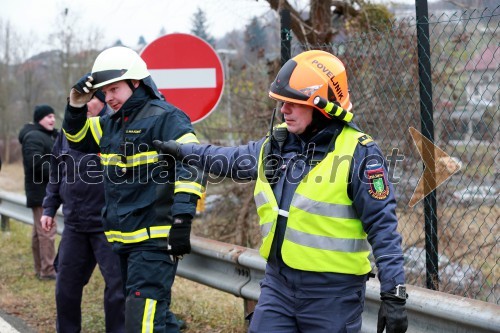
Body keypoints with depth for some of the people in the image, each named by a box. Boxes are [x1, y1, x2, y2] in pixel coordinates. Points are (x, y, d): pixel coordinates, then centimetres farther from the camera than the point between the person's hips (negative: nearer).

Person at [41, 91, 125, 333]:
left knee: (117, 286, -1)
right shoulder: (67, 132, 10)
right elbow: (56, 175, 19)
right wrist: (49, 208, 16)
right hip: (74, 224, 6)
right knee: (66, 285, 13)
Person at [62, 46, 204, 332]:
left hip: (155, 240, -9)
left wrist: (182, 220, -26)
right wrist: (77, 106, 8)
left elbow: (191, 168, -18)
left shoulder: (166, 119, -10)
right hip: (122, 241, 9)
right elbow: (78, 139, 28)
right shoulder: (112, 123, 16)